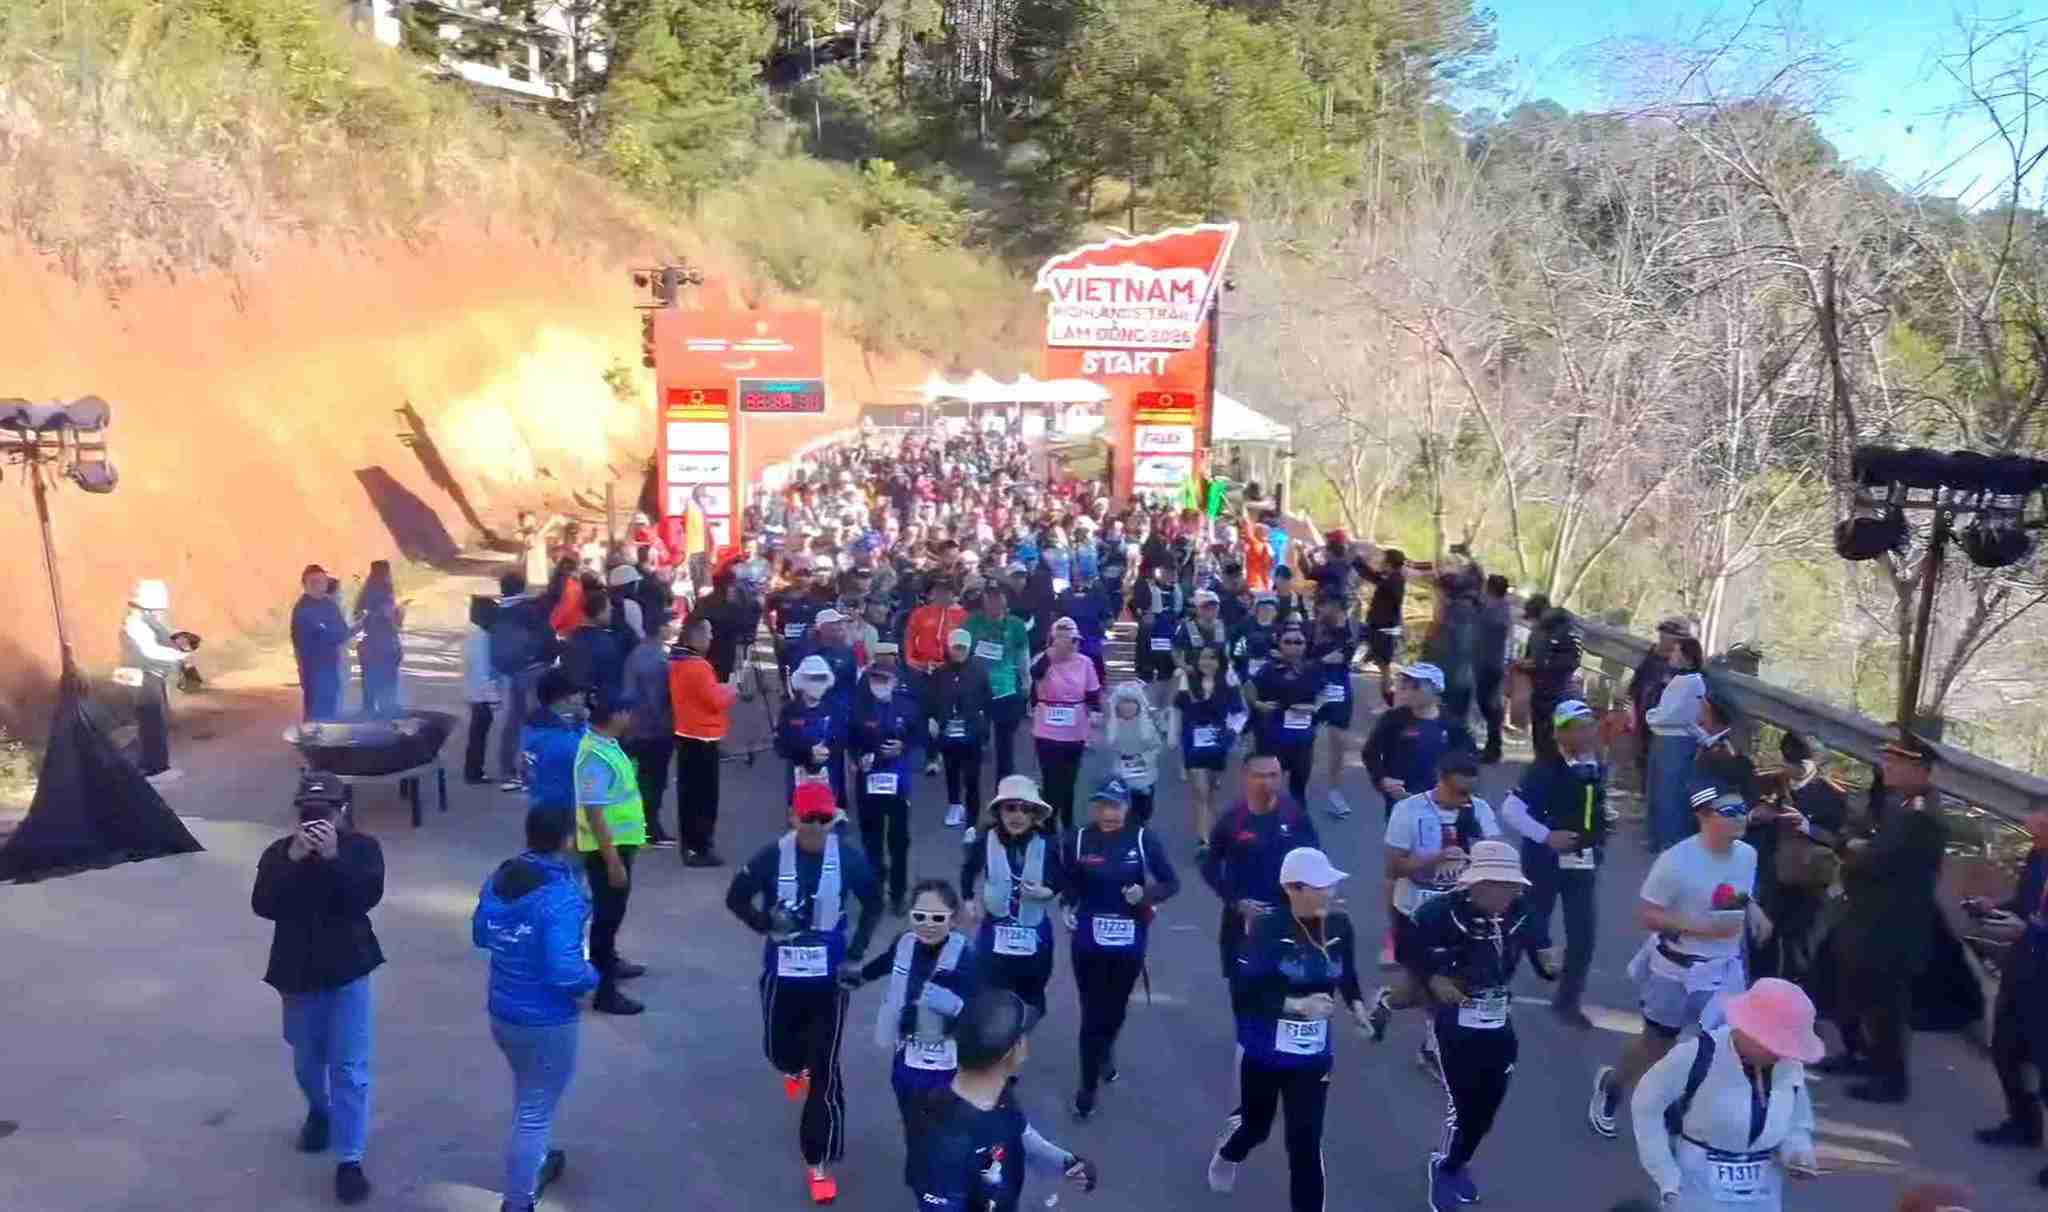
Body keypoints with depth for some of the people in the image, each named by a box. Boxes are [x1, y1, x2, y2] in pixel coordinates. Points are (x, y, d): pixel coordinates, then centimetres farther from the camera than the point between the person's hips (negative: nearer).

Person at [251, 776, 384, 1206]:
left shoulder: (362, 847, -10)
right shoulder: (279, 852, -6)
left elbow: (369, 896, -24)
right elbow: (263, 905, -19)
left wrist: (334, 857, -33)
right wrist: (293, 860, -30)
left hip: (347, 971, -3)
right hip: (297, 972, 3)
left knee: (350, 1067, -3)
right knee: (307, 1060, 21)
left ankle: (349, 1160, 3)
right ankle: (319, 1112, 51)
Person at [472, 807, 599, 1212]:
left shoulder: (496, 881, -4)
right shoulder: (561, 896, -27)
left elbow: (481, 936, 12)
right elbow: (564, 974, -29)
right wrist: (592, 976, -10)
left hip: (502, 1014, 8)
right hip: (548, 1023, -8)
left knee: (529, 1098, 30)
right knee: (535, 1112, 8)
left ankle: (535, 1165, 50)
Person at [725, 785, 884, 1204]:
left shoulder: (848, 858, -12)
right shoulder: (772, 857, -14)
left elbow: (873, 905, 3)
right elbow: (736, 898, 0)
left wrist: (856, 953, -4)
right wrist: (765, 924, -17)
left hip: (829, 975, -1)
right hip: (782, 972, 1)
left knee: (824, 1069, -1)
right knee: (778, 1047, 19)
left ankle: (818, 1163, 11)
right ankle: (795, 1066, 59)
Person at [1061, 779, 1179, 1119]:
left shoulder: (1144, 839, -8)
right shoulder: (1078, 841, -8)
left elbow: (1171, 883, -2)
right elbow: (1067, 885, 7)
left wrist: (1146, 893, -19)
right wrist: (1069, 912, -8)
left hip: (1129, 940, 1)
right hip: (1088, 941, -1)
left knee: (1116, 1009, 19)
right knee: (1092, 1013, 1)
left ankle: (1106, 1051, 51)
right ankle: (1087, 1087, 18)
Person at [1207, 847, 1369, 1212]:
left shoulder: (1340, 926, -8)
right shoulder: (1268, 929, -22)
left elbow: (1346, 975, 10)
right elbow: (1242, 995, -22)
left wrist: (1355, 1003, -9)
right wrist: (1296, 1005, -29)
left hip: (1313, 1056, 2)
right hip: (1263, 1053, -2)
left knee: (1306, 1142, 0)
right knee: (1257, 1126, 19)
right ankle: (1228, 1153, 56)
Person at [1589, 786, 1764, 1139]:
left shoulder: (1747, 854, -3)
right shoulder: (1677, 861, -24)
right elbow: (1646, 914, -19)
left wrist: (1752, 910, -7)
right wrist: (1700, 927, -29)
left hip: (1725, 968, 5)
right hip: (1676, 968, -5)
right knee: (1657, 1041, 12)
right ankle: (1610, 1086, 41)